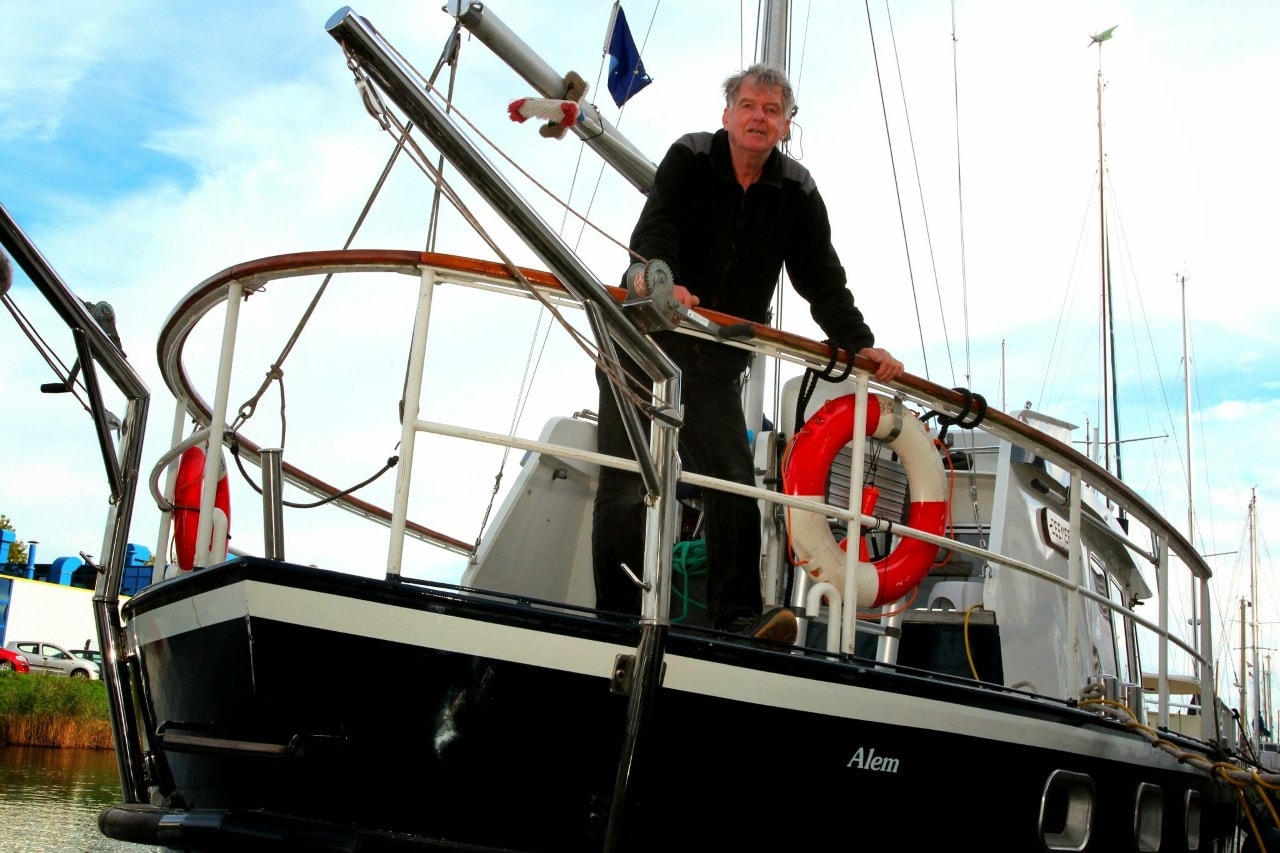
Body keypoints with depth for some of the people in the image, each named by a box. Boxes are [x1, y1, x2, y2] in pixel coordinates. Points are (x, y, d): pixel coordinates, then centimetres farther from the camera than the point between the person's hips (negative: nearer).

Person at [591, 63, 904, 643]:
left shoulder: (797, 191, 3)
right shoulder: (689, 158, -6)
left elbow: (822, 280, 2)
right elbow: (654, 229, -22)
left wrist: (861, 345, -11)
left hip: (716, 364, 3)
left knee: (735, 485, -7)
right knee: (624, 486, -4)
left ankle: (737, 618, -5)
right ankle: (616, 618, 2)